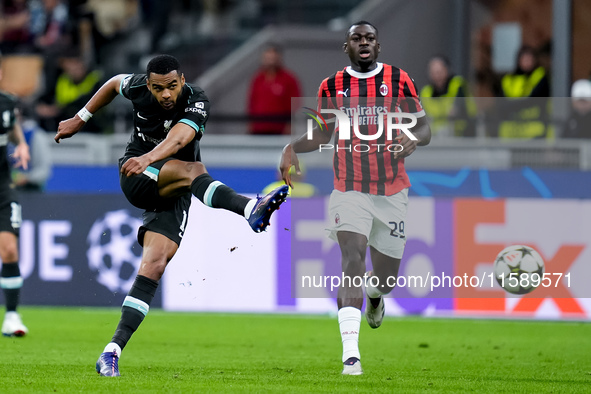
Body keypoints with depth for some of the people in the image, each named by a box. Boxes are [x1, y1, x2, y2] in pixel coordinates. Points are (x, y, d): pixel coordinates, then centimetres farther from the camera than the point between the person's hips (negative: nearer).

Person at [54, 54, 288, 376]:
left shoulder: (196, 102, -16)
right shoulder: (138, 88, -6)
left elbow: (177, 139, -36)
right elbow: (114, 84, 19)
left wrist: (149, 158, -55)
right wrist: (79, 120, 24)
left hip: (172, 191, 0)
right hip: (136, 180, 0)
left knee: (154, 265, -14)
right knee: (192, 170, -30)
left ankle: (113, 351, -16)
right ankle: (249, 208, -58)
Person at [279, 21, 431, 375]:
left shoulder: (399, 81, -1)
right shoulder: (331, 87, 3)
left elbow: (424, 127, 0)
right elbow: (323, 134, 16)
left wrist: (413, 139, -23)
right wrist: (292, 147, -2)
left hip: (392, 191, 1)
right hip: (350, 190, -1)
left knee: (386, 276, 8)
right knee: (353, 260, -20)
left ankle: (375, 295, 49)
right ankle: (351, 353, -26)